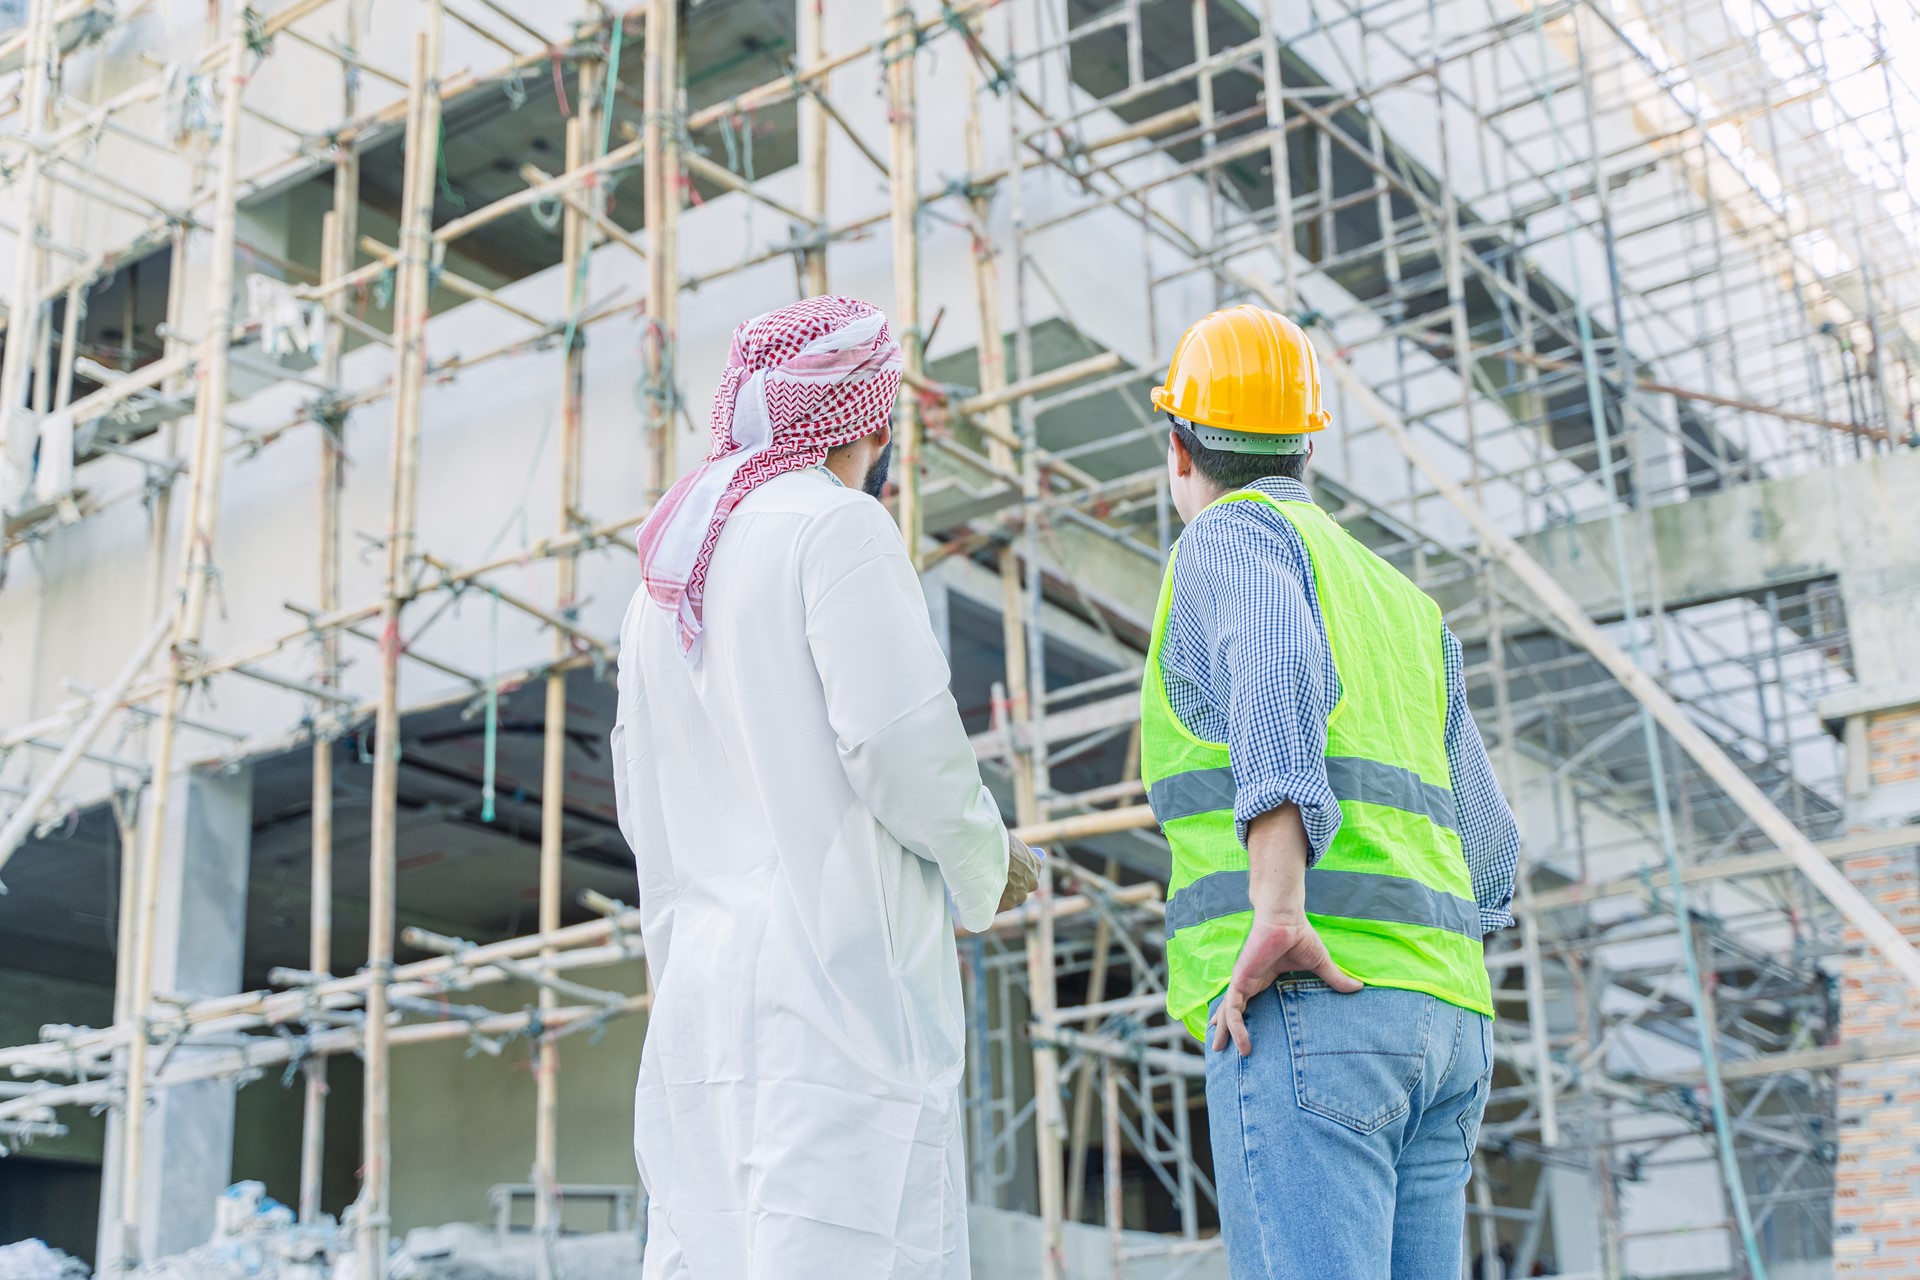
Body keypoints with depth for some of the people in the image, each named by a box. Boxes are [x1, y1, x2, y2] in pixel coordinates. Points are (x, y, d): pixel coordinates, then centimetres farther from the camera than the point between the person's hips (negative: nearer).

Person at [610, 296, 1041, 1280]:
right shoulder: (838, 524, -4)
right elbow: (900, 739, -13)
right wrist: (983, 868, 3)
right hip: (834, 980, -8)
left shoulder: (663, 569, 22)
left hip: (697, 993, 9)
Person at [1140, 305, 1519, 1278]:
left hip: (1310, 1003, -8)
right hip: (1443, 1018, 8)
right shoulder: (1405, 605, 28)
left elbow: (1275, 657, -21)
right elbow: (1484, 859, 24)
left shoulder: (1230, 537, 5)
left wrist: (1277, 912, -30)